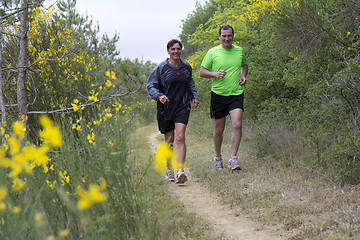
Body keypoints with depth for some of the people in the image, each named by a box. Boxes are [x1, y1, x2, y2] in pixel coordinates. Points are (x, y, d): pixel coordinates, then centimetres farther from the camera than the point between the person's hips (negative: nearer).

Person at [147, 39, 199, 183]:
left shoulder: (187, 67, 8)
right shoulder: (161, 68, -3)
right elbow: (150, 86, -3)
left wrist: (194, 96, 13)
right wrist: (159, 96, -21)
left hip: (182, 107, 1)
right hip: (165, 108, -1)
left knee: (180, 138, -15)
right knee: (169, 141, 7)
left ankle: (180, 171, -21)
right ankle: (169, 170, 26)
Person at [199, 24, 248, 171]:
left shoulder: (239, 51, 7)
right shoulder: (212, 52, -1)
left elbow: (244, 65, 27)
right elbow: (202, 72, 4)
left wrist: (243, 76, 6)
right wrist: (215, 74, -15)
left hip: (236, 94, 1)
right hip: (218, 94, -1)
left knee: (237, 125, -17)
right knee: (219, 129, 7)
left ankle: (233, 158, -9)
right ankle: (217, 158, 27)